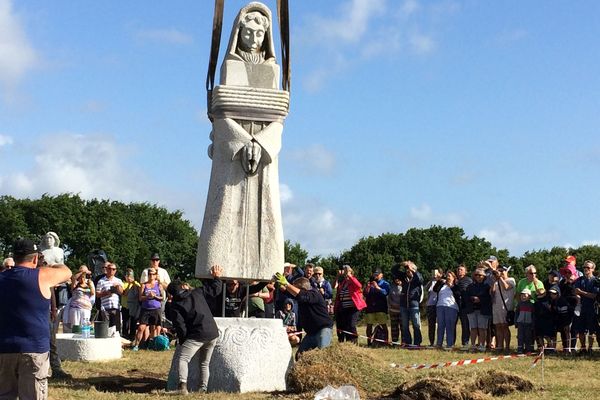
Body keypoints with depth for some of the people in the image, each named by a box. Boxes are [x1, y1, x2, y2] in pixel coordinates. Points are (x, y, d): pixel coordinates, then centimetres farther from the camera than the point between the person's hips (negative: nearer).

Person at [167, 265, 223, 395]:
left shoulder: (175, 307, -1)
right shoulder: (197, 292, 8)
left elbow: (181, 327, -7)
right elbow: (215, 290, 17)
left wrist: (182, 342, 6)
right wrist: (217, 277, 35)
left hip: (197, 335, -5)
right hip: (213, 333, 5)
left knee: (181, 358, -6)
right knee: (204, 363, 20)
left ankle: (183, 383, -28)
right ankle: (203, 388, 18)